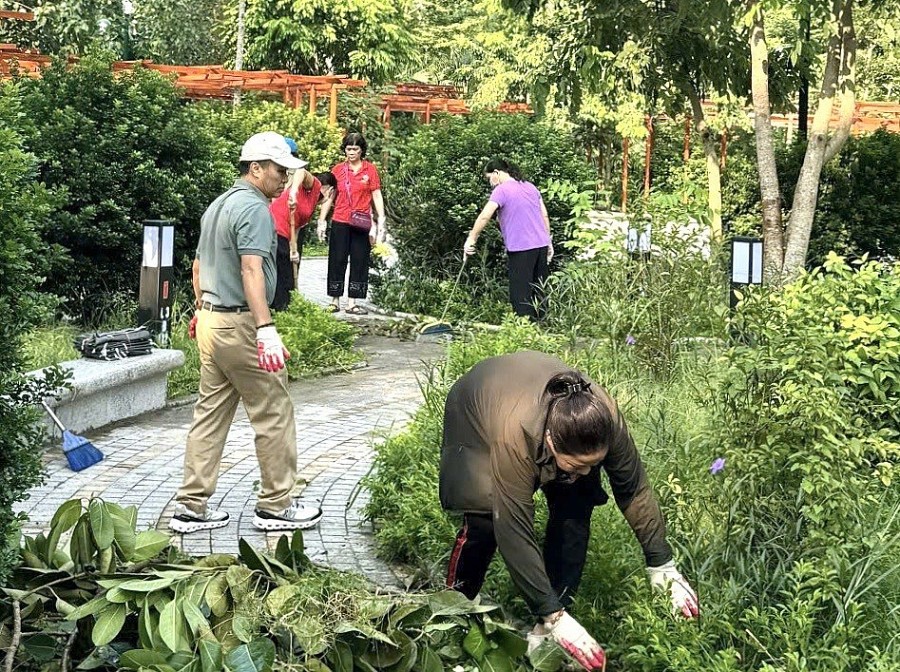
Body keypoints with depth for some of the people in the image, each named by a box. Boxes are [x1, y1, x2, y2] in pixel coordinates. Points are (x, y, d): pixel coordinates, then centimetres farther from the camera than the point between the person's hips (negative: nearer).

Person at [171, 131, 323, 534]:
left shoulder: (218, 206, 17)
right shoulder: (255, 208, -14)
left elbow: (199, 265, 26)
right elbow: (252, 271, -26)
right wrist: (267, 330, -32)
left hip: (211, 320, 10)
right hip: (241, 325, -10)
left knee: (211, 413, 10)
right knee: (274, 414, 1)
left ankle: (192, 506, 12)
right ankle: (276, 505, 8)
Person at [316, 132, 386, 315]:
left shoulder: (370, 170, 3)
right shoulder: (338, 170, 5)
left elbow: (377, 196, 4)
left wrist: (381, 219, -4)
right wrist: (322, 220, 4)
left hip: (361, 224, 0)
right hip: (340, 223, 0)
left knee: (359, 262, 2)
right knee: (337, 261, 2)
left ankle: (352, 303, 7)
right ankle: (335, 301, 10)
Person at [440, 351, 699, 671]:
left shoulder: (604, 417, -35)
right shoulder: (514, 436, -46)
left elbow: (634, 491, -20)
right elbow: (515, 533, -42)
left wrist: (663, 568, -16)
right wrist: (554, 617, -39)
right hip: (476, 410, -4)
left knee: (575, 509, -16)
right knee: (486, 518, -23)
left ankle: (546, 630, -5)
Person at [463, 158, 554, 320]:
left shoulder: (502, 190, -8)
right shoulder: (530, 187, 15)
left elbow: (484, 216, -18)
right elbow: (545, 216, 14)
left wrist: (471, 239, -14)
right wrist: (549, 243, 18)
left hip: (520, 248, -7)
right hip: (541, 246, 7)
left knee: (521, 294, -2)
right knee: (538, 291, 13)